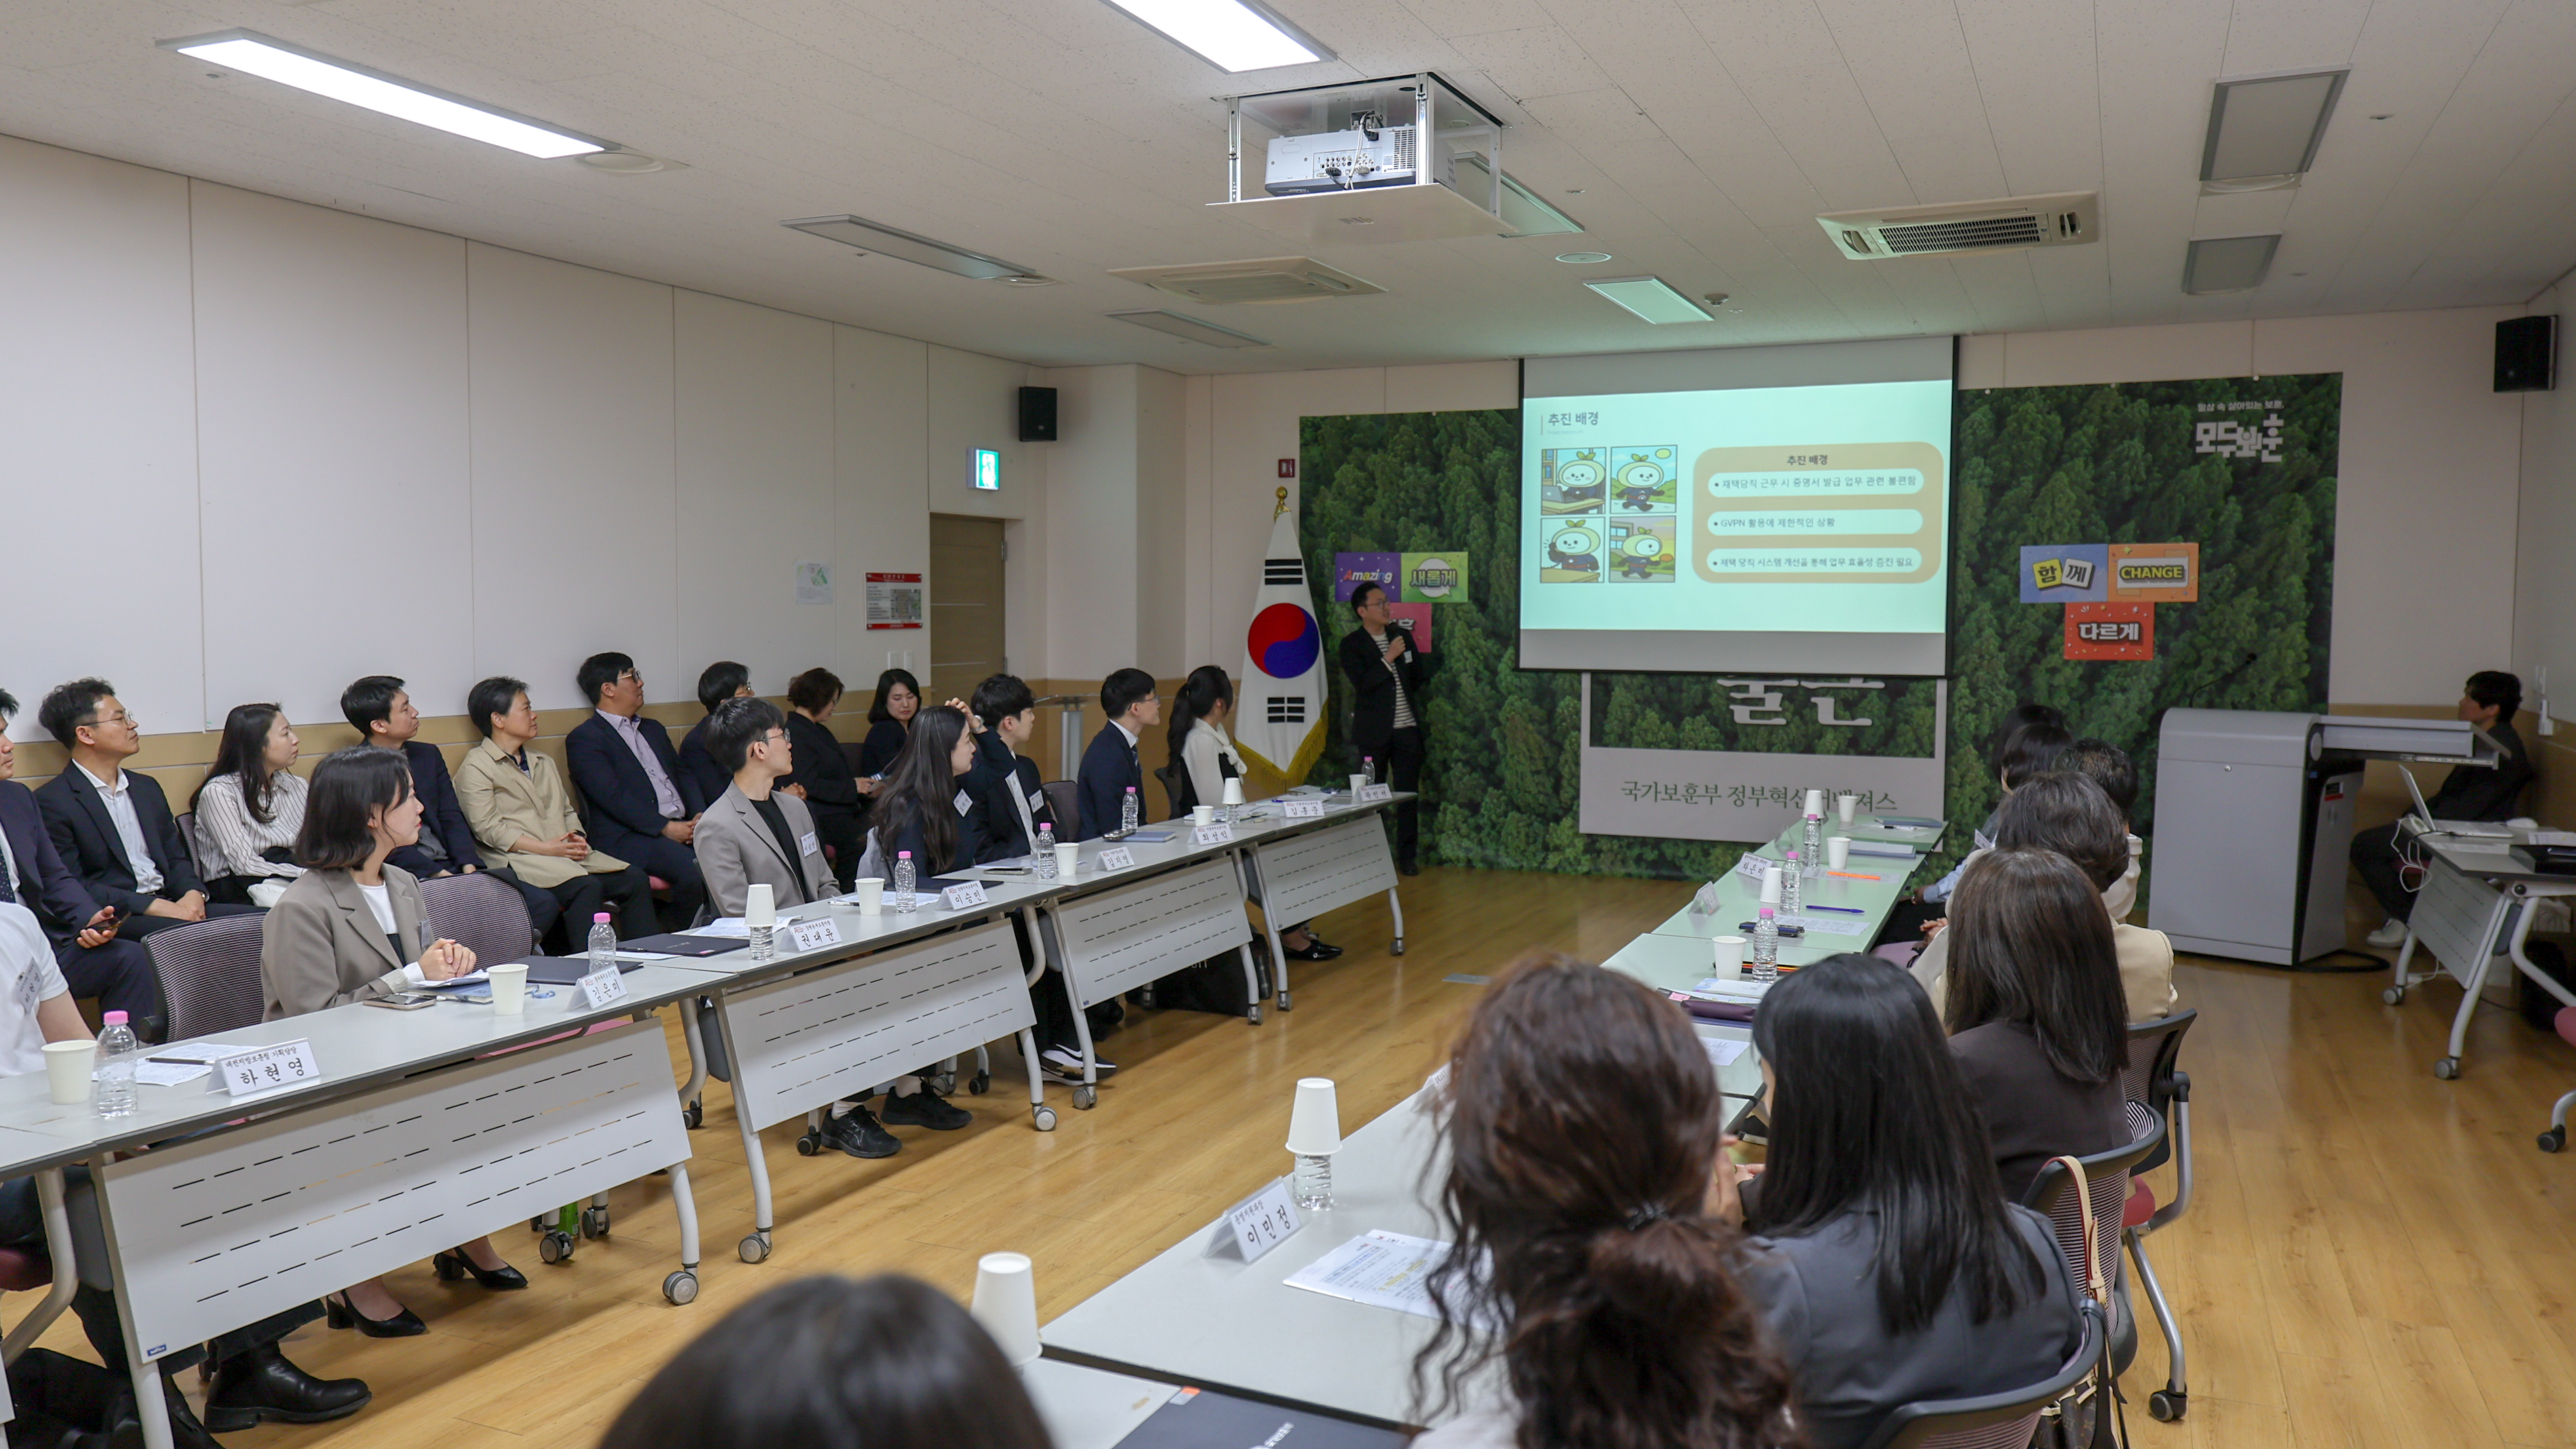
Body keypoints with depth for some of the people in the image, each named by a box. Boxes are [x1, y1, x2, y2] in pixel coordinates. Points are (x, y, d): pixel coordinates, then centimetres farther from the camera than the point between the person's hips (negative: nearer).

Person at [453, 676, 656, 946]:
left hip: (566, 853, 7)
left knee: (634, 878, -15)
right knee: (587, 887, -32)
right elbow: (488, 829, -8)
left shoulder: (544, 763, 28)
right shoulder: (475, 767, 2)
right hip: (517, 859, -7)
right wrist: (546, 848, -15)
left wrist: (575, 836, 0)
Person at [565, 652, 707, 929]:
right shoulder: (584, 739, 2)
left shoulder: (653, 729, 28)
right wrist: (665, 827, -17)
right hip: (628, 836, -7)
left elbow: (682, 776, 22)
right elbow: (613, 797, -10)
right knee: (694, 869, -33)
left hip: (682, 826, 7)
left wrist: (700, 816, 1)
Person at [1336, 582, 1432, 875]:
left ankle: (1407, 856, 12)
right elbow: (1362, 683, -17)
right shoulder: (1352, 644, -3)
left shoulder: (1402, 635, 12)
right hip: (1374, 732, -4)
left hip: (1407, 729, 4)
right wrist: (1389, 658, -18)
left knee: (1408, 794, 4)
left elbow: (1418, 679, 20)